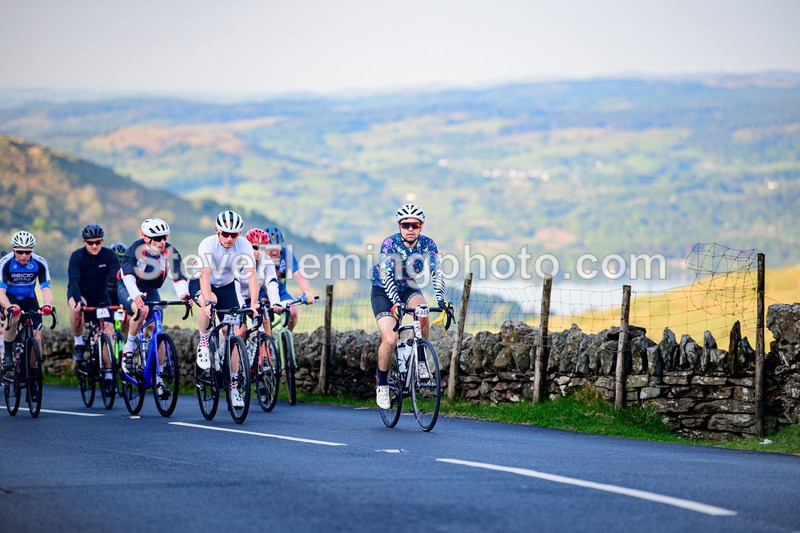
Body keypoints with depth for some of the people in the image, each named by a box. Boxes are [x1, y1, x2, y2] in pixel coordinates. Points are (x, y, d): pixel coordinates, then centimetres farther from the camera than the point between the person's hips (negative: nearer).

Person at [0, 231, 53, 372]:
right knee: (14, 317, -36)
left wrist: (47, 305, -49)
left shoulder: (39, 263, -22)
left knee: (37, 338, -9)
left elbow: (46, 289, -27)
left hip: (29, 298, 2)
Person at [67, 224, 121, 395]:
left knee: (108, 330, -15)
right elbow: (73, 280, -32)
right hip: (80, 294, -2)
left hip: (100, 297, 2)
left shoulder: (109, 255, -15)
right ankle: (78, 343, -16)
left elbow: (117, 279, -24)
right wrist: (78, 301, -50)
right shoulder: (77, 256, -19)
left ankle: (108, 375, -9)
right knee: (78, 308, -37)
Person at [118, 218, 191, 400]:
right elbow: (128, 275, -43)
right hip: (128, 289, -4)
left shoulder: (170, 252, -20)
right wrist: (136, 295, -63)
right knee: (142, 310, -38)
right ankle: (128, 349, -18)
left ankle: (158, 379, 1)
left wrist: (184, 294, -52)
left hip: (151, 291, 4)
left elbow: (178, 276, -31)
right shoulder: (135, 251, -29)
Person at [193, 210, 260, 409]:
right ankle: (203, 343, -12)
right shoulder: (208, 245, -29)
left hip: (227, 286, 3)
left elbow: (251, 275, -28)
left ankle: (233, 385, 0)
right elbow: (205, 275, -38)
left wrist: (254, 303, -42)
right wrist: (208, 301, -53)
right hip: (200, 284, -3)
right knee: (209, 304, -39)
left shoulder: (244, 246, -22)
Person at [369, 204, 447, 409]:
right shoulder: (390, 243, -23)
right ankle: (382, 384, 1)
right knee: (390, 340, -21)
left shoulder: (428, 244, -16)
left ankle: (420, 361, -17)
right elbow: (386, 276, -33)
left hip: (409, 289, 3)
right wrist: (396, 303, -47)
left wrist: (440, 299, -41)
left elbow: (437, 273, -24)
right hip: (383, 292, -2)